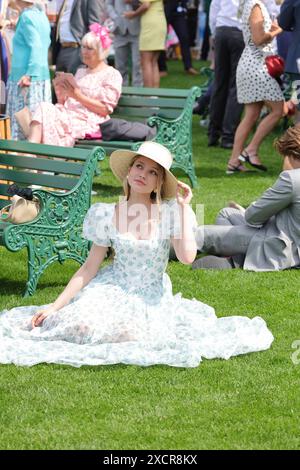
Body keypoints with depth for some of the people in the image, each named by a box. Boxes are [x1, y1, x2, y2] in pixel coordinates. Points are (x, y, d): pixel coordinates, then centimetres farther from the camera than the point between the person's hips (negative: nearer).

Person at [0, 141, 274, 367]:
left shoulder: (170, 212, -5)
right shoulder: (107, 215, -3)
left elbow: (187, 256, -19)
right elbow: (90, 268, 1)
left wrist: (183, 207, -15)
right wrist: (56, 305, -6)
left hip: (152, 296, 0)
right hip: (113, 288, 1)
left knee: (129, 333, -32)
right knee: (83, 326, -29)